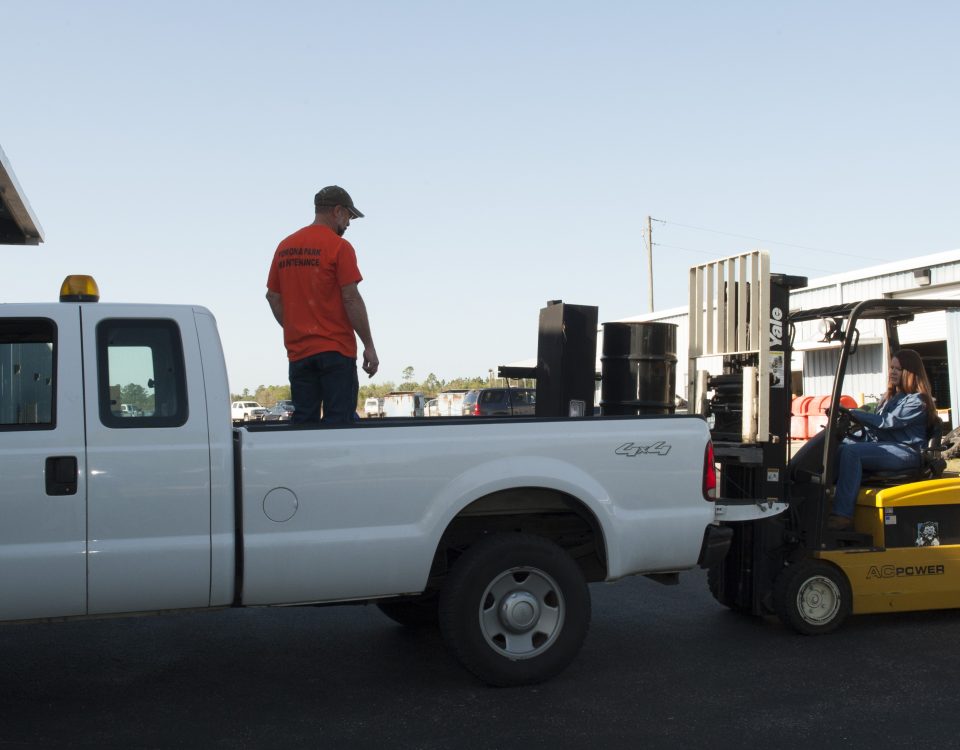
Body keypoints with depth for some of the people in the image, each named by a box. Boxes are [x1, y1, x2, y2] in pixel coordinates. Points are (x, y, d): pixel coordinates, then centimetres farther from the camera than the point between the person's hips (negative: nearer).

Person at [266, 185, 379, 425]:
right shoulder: (339, 246, -8)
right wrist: (369, 346, -9)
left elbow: (273, 296, 13)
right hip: (336, 350, -6)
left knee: (302, 422, 9)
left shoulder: (285, 247, 11)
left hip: (298, 351, 6)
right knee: (338, 424, -3)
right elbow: (351, 298, -13)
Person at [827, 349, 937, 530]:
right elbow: (875, 427, 21)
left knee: (851, 451, -31)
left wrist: (855, 414, -19)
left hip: (906, 452, -9)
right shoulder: (891, 397, 24)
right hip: (882, 447, 9)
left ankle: (843, 514, -37)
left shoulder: (917, 400, -4)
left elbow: (888, 421, -18)